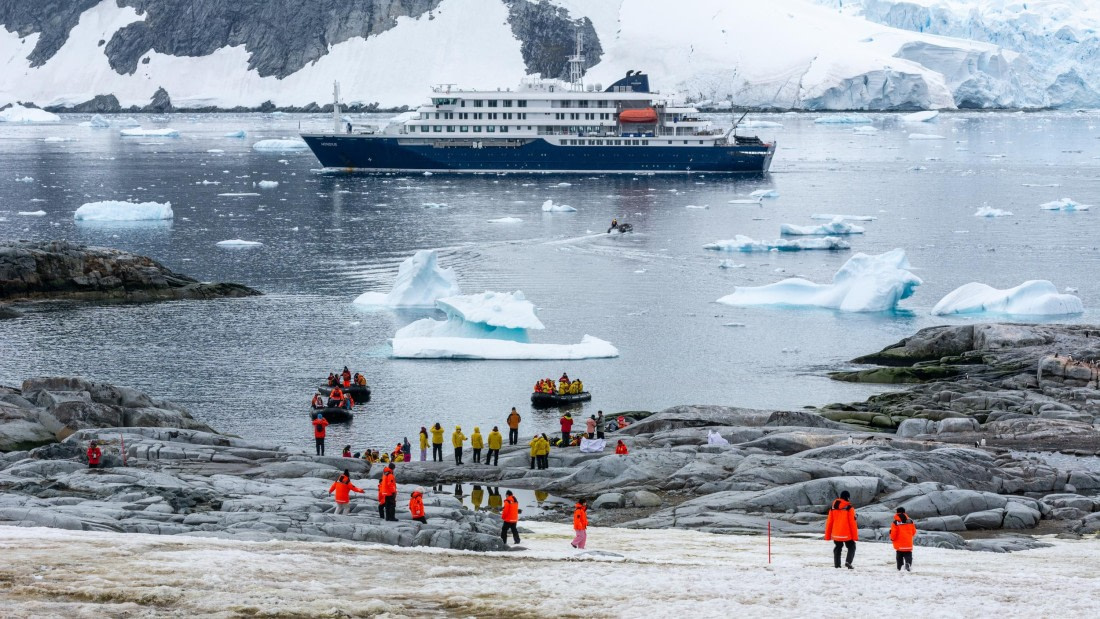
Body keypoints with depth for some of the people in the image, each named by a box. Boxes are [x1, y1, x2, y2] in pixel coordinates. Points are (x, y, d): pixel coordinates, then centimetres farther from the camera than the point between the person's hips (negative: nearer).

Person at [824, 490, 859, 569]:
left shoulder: (833, 508, 3)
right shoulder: (849, 508, -11)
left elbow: (829, 522, 6)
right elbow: (852, 523, -11)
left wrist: (827, 535, 13)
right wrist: (855, 536, -5)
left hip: (836, 534, 4)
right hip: (847, 534, -4)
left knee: (837, 548, 20)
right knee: (851, 547, 11)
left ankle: (837, 565, 15)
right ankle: (848, 561, -11)